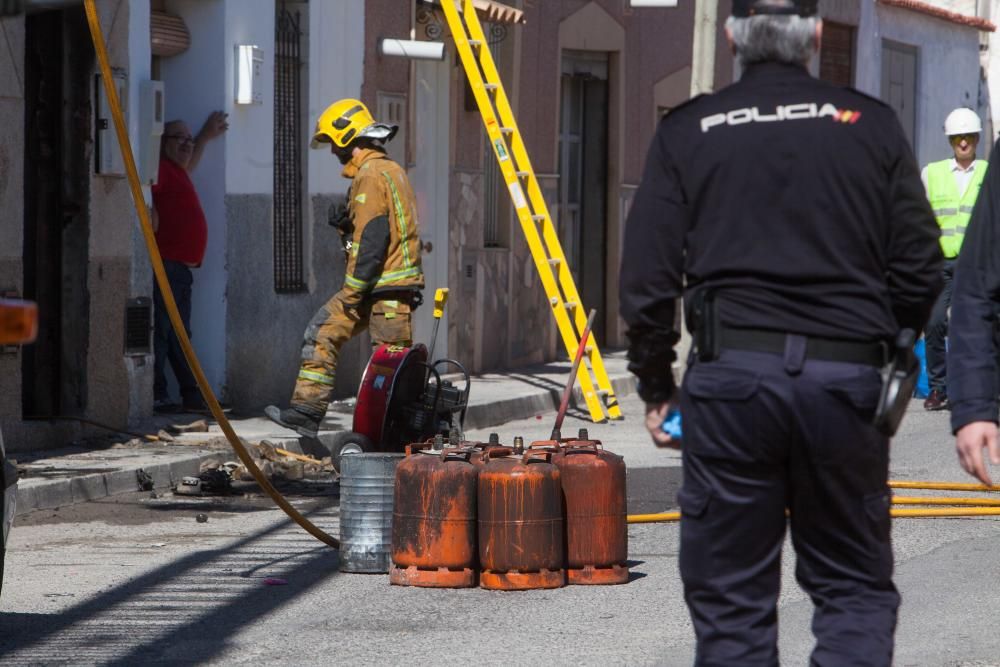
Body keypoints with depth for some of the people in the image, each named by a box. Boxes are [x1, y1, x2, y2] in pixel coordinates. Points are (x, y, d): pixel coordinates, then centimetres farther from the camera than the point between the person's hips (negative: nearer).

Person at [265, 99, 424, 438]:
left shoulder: (371, 175, -14)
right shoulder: (390, 169, 18)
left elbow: (372, 238, -19)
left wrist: (353, 290, -16)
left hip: (384, 287, -10)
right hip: (388, 284, 10)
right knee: (322, 333, 9)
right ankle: (307, 411, 6)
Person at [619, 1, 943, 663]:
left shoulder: (687, 132, 5)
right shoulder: (871, 125, 5)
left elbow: (646, 280, 2)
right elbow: (920, 270, 5)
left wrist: (656, 388, 13)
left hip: (730, 380, 0)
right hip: (847, 376, 0)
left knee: (730, 597, 6)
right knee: (856, 588, 9)